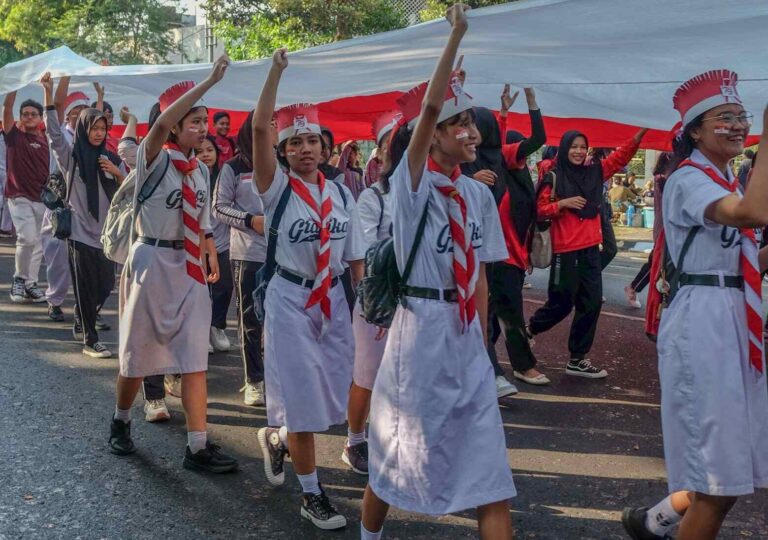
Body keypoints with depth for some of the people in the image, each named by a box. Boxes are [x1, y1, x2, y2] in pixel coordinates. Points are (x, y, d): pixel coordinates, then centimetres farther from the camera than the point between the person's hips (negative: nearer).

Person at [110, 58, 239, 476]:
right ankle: (121, 422, 35)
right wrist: (210, 81, -32)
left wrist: (212, 260, 6)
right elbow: (163, 122, -29)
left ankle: (198, 447, 2)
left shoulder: (201, 170, 10)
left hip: (190, 268, 5)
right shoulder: (154, 158, -8)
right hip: (152, 261, -5)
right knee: (139, 350, 9)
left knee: (195, 357, -1)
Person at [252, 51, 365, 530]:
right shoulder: (277, 187, -7)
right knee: (302, 395, 0)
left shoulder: (342, 194, 4)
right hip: (290, 299, -4)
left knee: (332, 394, 11)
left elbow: (356, 257, 8)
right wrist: (276, 71, -26)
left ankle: (277, 437, 42)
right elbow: (259, 127, -22)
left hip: (334, 300, 5)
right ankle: (312, 495, 16)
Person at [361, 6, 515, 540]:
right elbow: (427, 109, -24)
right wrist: (456, 35, -28)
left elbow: (479, 277, 11)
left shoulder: (480, 194, 9)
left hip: (467, 337, 5)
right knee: (398, 455, 12)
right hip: (421, 329, -5)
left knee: (490, 472, 3)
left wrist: (482, 343, 11)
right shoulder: (413, 181, -7)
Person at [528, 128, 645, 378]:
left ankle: (577, 360, 14)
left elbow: (621, 156, 10)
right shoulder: (554, 177, -5)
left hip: (591, 249, 6)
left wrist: (641, 132, -1)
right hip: (565, 250, -6)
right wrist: (562, 203, -18)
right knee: (562, 302, 2)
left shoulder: (594, 172, 9)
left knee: (591, 303, 5)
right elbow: (539, 210, -5)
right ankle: (529, 329, 31)